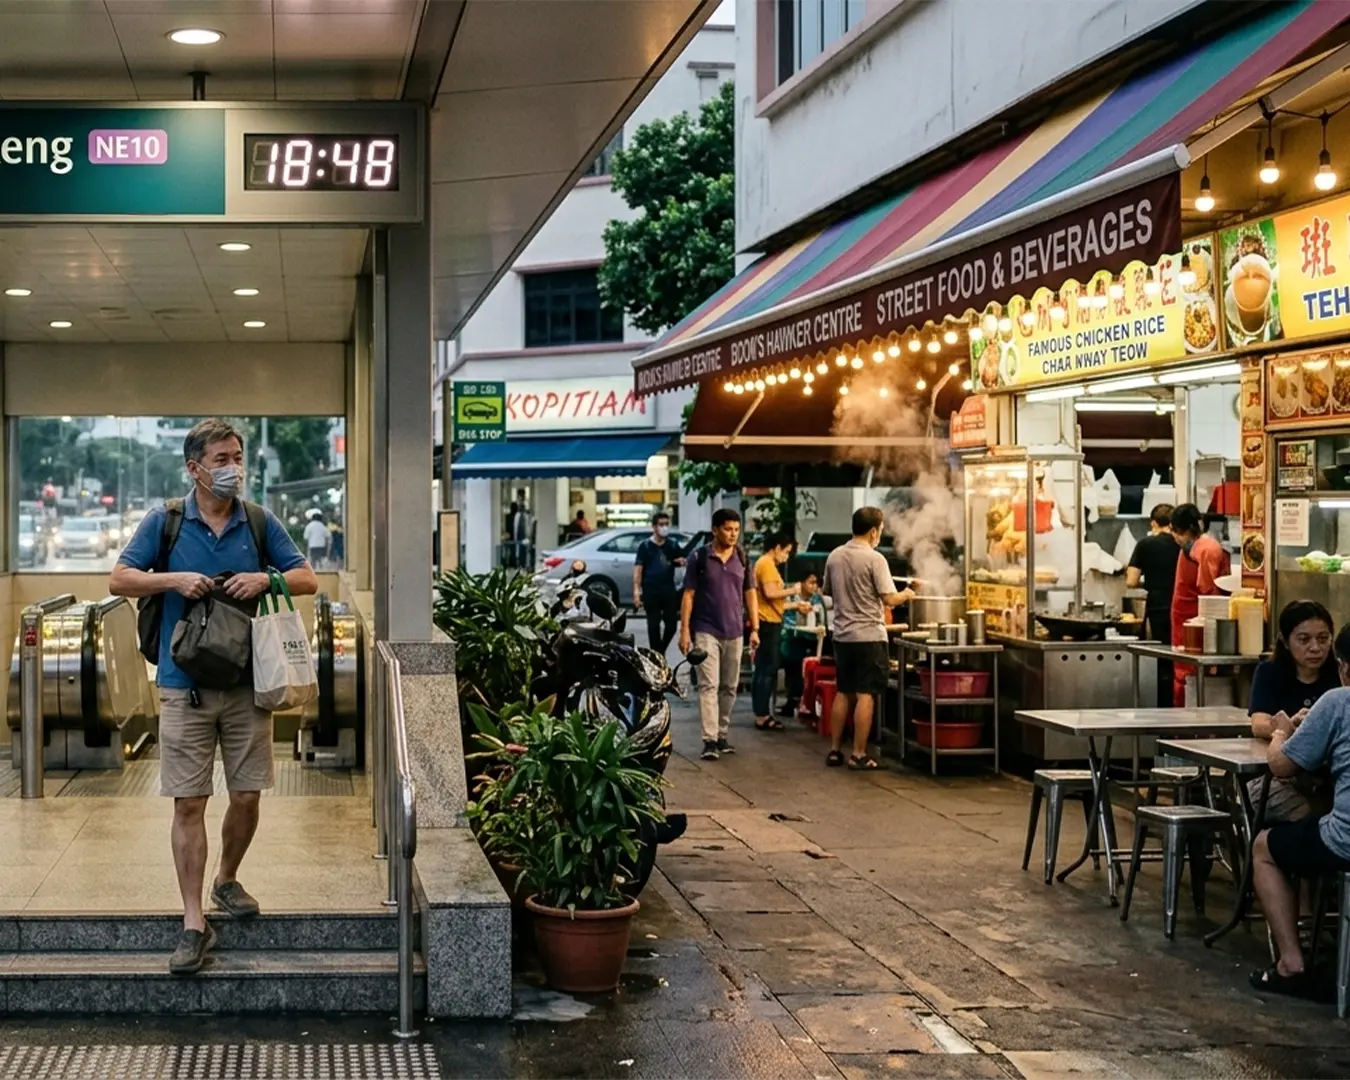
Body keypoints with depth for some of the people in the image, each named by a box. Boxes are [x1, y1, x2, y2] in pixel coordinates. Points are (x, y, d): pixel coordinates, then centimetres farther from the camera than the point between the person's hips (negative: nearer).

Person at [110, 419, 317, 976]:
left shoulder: (259, 522, 5)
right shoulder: (164, 522, 1)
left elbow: (307, 580, 6)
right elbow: (119, 580, 0)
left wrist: (265, 579, -13)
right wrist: (176, 580, -15)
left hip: (248, 681, 2)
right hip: (185, 684, -2)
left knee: (247, 795, 7)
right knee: (189, 802, -1)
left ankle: (226, 881, 35)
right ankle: (194, 924, 5)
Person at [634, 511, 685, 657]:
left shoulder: (672, 545, 11)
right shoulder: (645, 546, -1)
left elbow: (681, 560, 25)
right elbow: (638, 569, -6)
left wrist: (681, 561, -1)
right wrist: (636, 591, -16)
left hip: (669, 590, 4)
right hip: (651, 592, -3)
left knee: (671, 625, 2)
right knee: (654, 625, 1)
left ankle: (662, 650, 25)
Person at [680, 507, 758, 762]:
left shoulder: (743, 558, 6)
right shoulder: (699, 557, -5)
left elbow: (750, 594, 10)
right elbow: (688, 595, -3)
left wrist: (754, 629, 4)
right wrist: (684, 630, -8)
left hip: (734, 632, 4)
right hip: (706, 631, -4)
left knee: (729, 687, 9)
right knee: (709, 685, -9)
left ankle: (722, 734, 20)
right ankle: (710, 740, -12)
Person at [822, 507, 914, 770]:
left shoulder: (834, 557, 5)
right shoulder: (875, 559, -14)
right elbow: (889, 599, -15)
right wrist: (906, 595, 5)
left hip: (842, 635, 6)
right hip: (869, 635, -6)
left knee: (843, 694, 15)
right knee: (866, 696, -1)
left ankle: (835, 750, 18)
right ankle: (858, 755, -1)